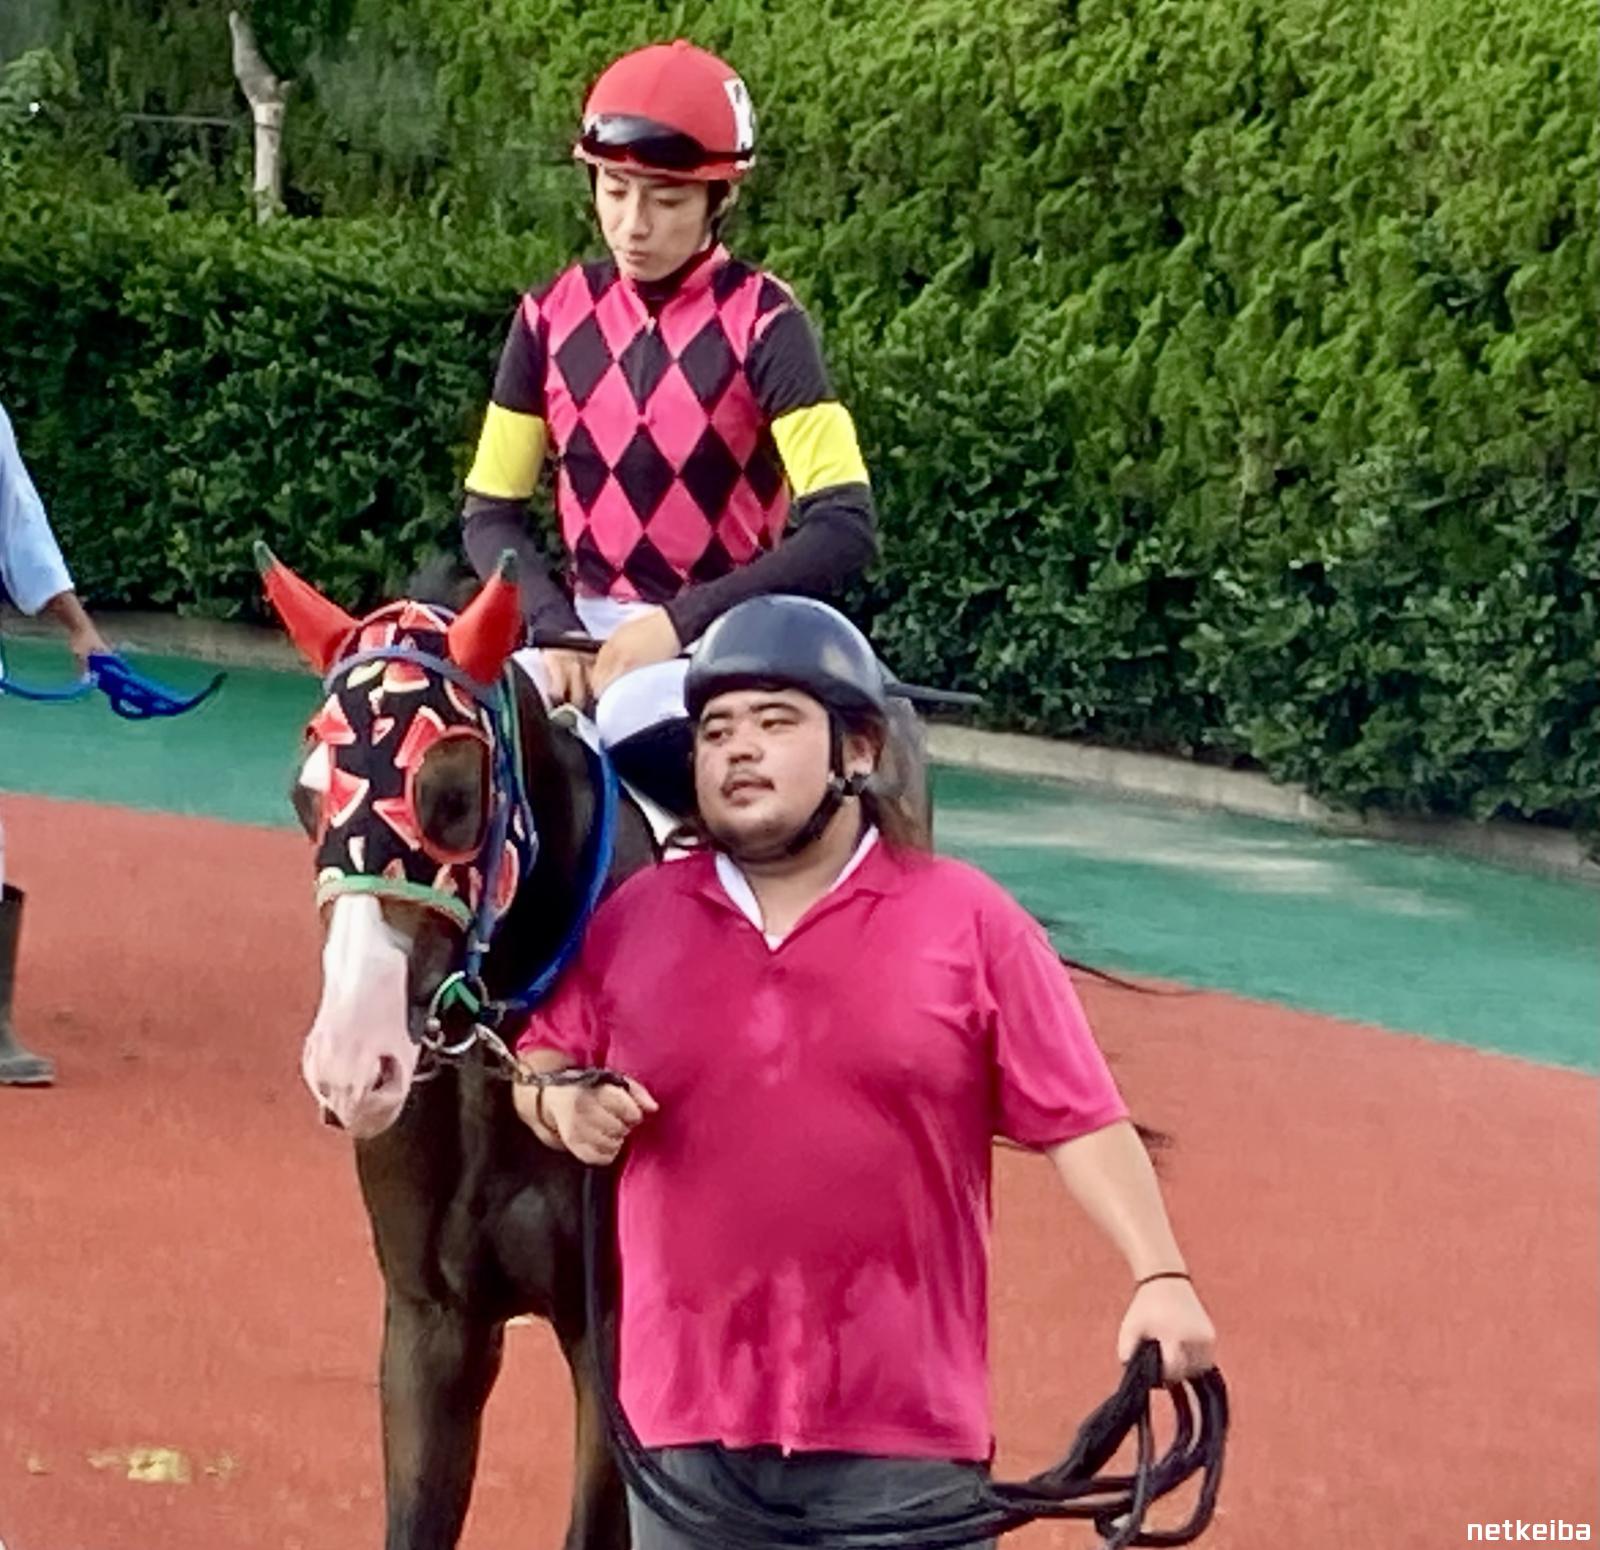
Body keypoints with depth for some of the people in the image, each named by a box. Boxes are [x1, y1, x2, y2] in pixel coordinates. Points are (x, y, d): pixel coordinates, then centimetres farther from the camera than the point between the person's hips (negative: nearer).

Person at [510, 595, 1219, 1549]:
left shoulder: (968, 923, 1)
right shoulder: (632, 921, 8)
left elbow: (1079, 1120, -2)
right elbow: (540, 1061, 19)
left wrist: (1160, 1276, -14)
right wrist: (560, 1103, -5)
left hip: (902, 1430, -3)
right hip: (691, 1411, 3)